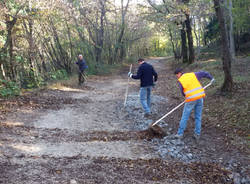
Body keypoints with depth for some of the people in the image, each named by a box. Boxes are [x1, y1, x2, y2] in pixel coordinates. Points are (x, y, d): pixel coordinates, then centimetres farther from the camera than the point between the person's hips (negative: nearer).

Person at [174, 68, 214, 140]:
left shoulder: (180, 81, 0)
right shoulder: (193, 75, 10)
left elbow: (183, 92, 7)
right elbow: (203, 73, 15)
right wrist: (211, 78, 32)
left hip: (191, 100, -4)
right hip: (200, 97, 4)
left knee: (185, 117, 7)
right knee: (198, 117, 13)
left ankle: (180, 134, 10)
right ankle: (197, 134, 13)